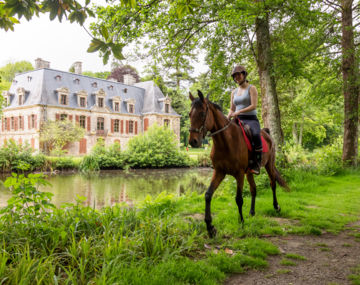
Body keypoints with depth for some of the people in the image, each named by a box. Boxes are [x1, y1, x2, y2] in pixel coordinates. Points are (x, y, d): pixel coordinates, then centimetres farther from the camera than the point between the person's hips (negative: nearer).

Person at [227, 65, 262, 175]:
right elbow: (232, 110, 19)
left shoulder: (251, 88, 2)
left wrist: (239, 112, -22)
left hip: (251, 119, -6)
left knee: (256, 135, -36)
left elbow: (254, 105, -11)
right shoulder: (234, 92, 19)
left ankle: (256, 164, -29)